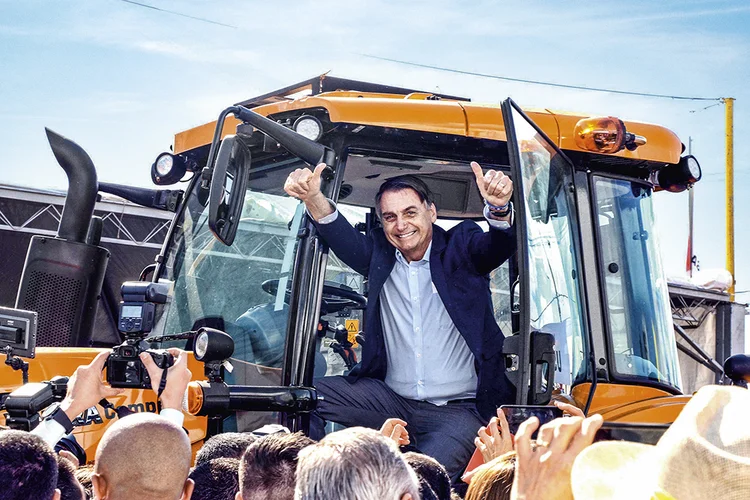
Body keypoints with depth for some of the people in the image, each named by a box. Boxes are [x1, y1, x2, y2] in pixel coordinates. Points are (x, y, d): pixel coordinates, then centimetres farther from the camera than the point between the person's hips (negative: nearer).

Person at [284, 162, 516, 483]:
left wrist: (498, 208, -42)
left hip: (457, 410, -4)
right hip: (392, 400, 4)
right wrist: (312, 197, -29)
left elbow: (499, 245, -18)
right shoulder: (380, 255, 9)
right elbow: (342, 237, -8)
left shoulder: (460, 248, 2)